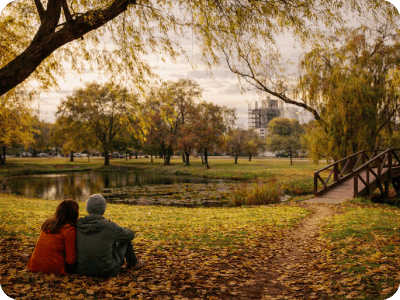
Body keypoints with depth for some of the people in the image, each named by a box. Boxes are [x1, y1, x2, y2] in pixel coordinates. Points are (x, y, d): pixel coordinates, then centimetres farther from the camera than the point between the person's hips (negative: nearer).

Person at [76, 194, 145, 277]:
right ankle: (133, 263, 38)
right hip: (107, 271, -4)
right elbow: (130, 235, -2)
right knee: (126, 237, 15)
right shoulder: (110, 226, -20)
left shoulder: (77, 226, -9)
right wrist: (121, 230, 20)